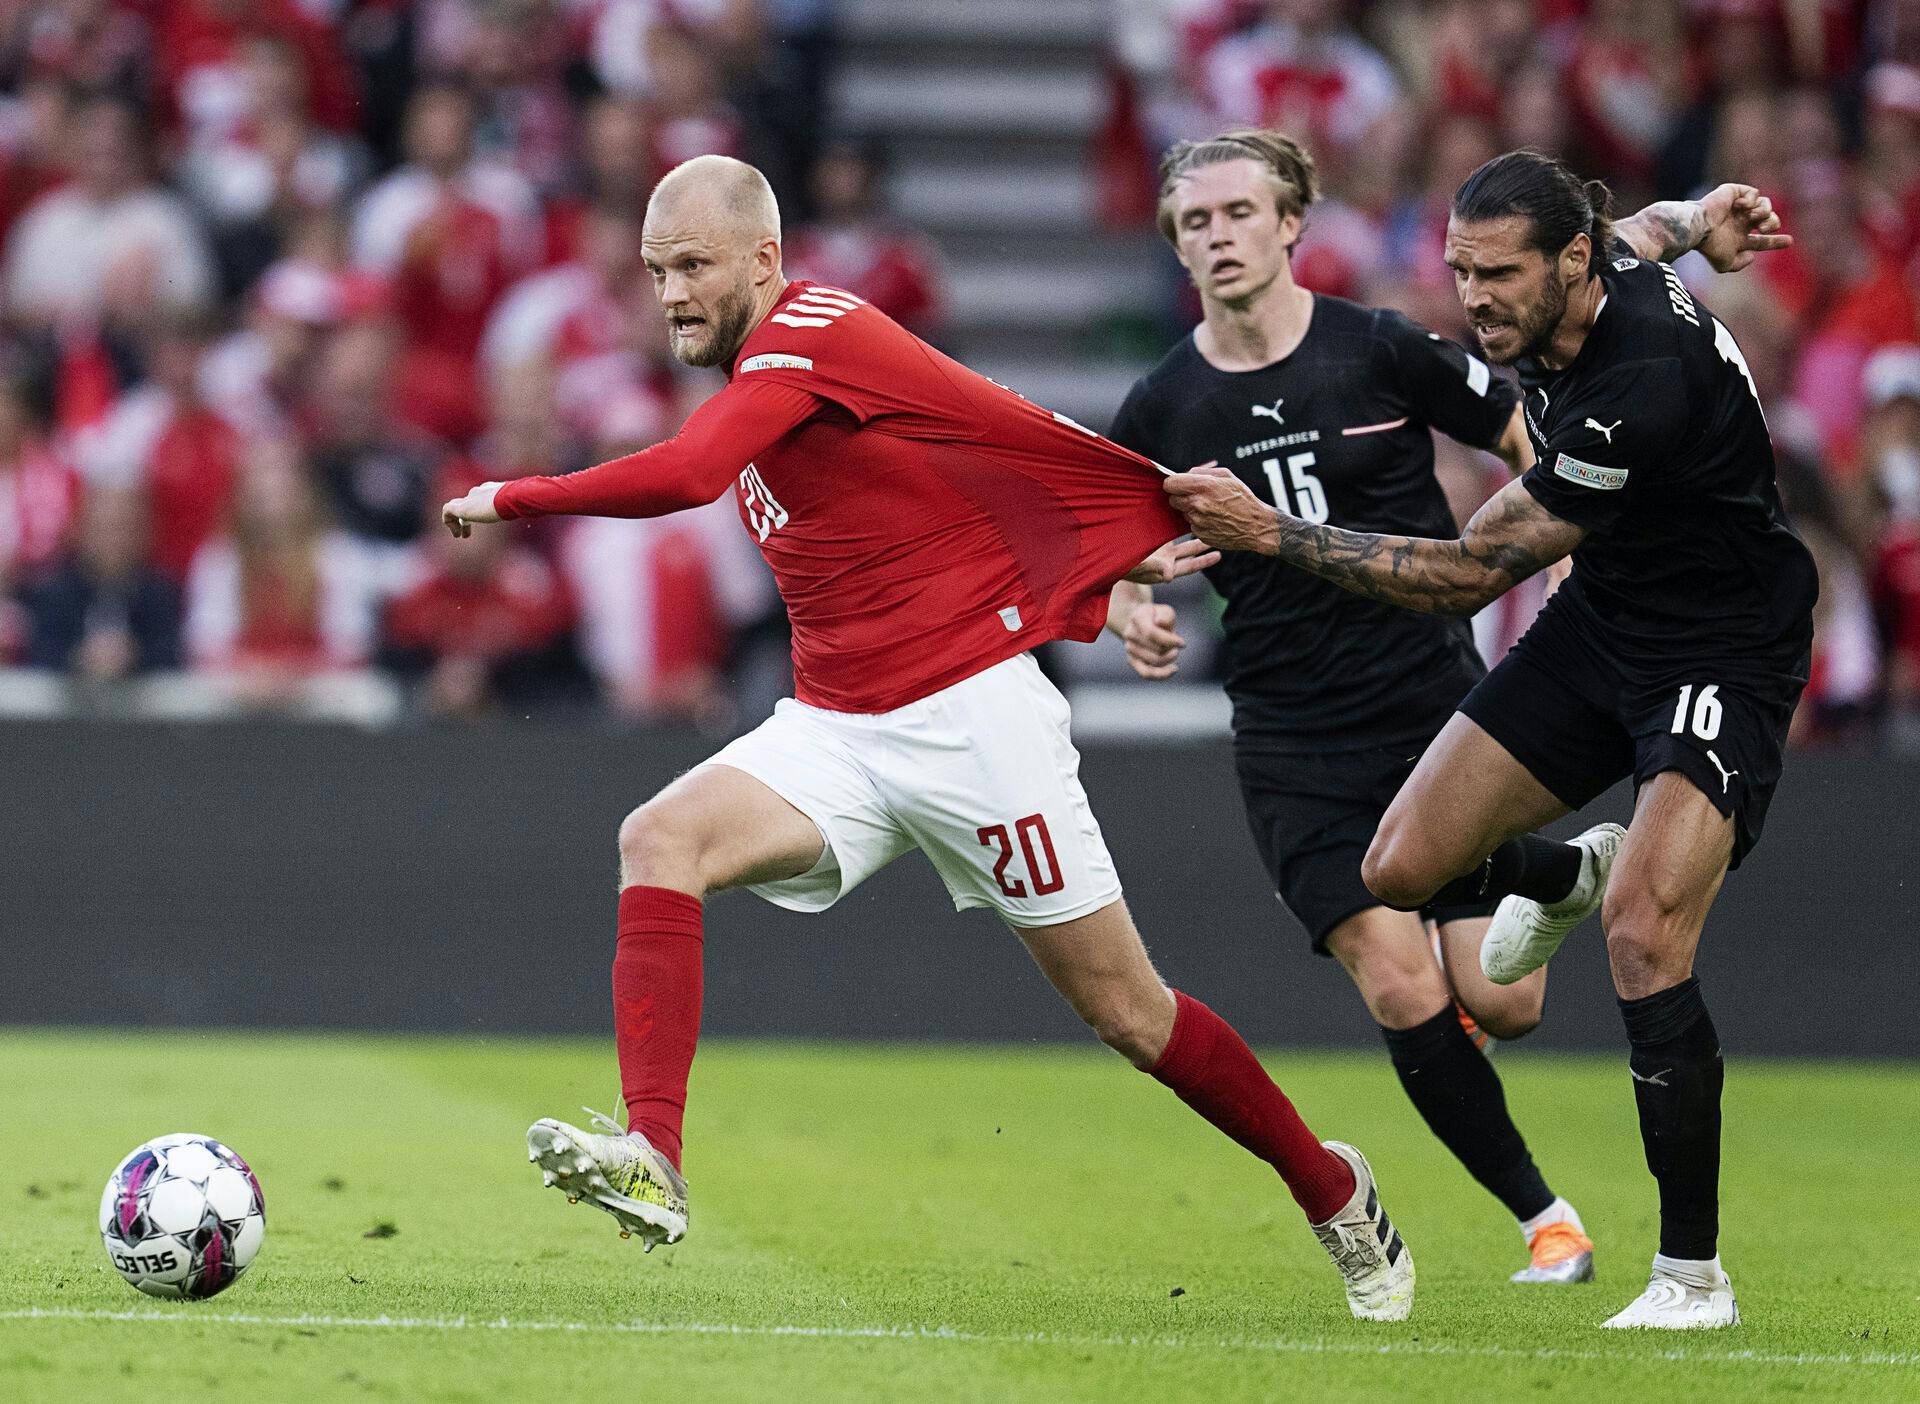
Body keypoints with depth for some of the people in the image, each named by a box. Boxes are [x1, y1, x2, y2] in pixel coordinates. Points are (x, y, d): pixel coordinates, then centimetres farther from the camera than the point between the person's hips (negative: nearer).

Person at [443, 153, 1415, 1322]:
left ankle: (1333, 1191, 23)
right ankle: (651, 1161, -29)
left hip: (971, 714, -8)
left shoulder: (811, 333, -15)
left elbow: (683, 476, -32)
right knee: (660, 839, -20)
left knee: (1127, 1010, 1)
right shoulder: (758, 376, 14)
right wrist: (1110, 579, 9)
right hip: (837, 730, 8)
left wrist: (513, 499, -19)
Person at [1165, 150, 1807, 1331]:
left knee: (1644, 936, -25)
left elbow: (1464, 577, -30)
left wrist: (1270, 531, -30)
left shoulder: (1642, 387, -35)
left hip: (1720, 662, -8)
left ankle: (1695, 1276, -13)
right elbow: (1649, 227, 22)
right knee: (1402, 870, 1)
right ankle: (1564, 875, 37)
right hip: (1596, 628, 9)